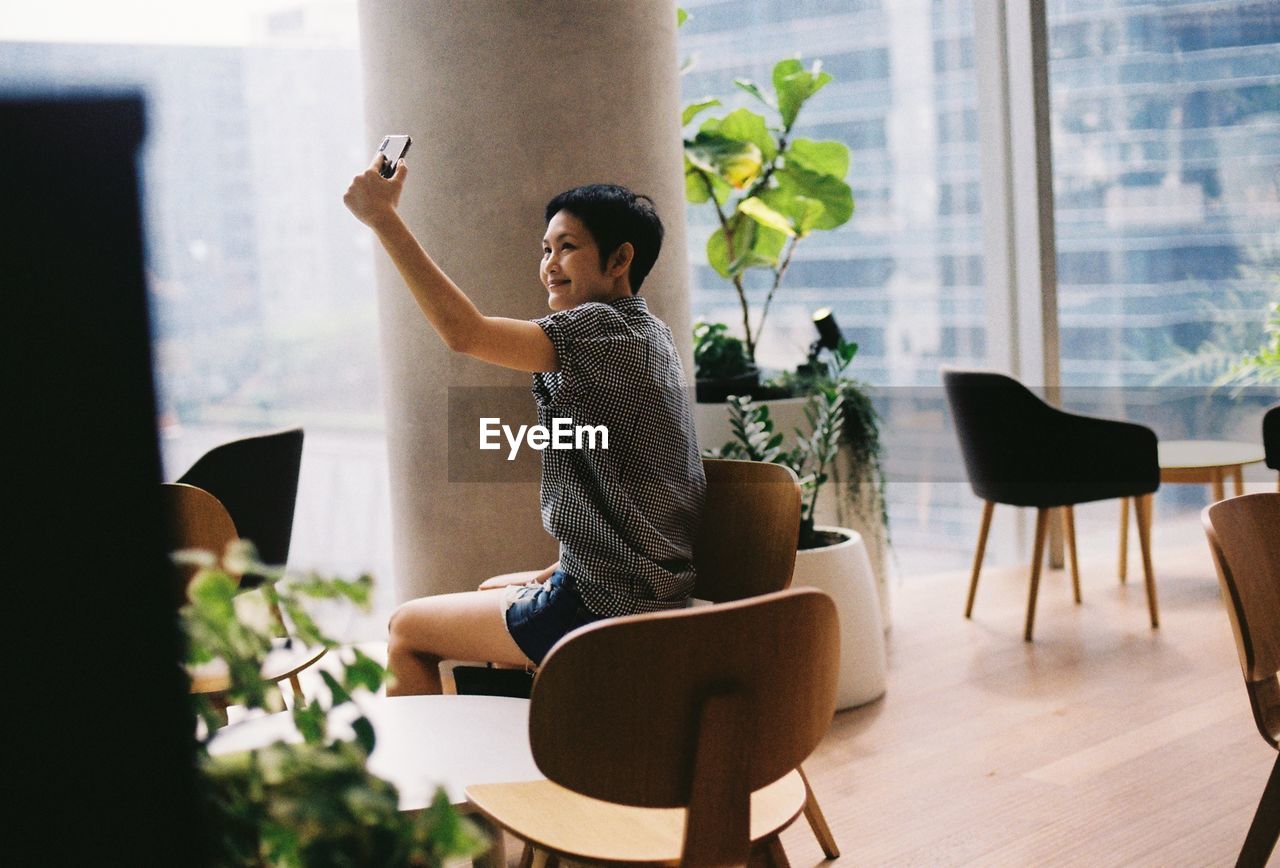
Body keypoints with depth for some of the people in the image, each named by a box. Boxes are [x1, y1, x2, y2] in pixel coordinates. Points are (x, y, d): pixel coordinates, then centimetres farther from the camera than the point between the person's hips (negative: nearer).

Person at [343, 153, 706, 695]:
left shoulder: (604, 330, -20)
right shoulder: (648, 334, 12)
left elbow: (463, 333, -32)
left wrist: (383, 218, -30)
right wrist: (566, 569, 15)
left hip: (608, 606, -10)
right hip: (654, 590, 10)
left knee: (407, 629, 4)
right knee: (490, 591, 35)